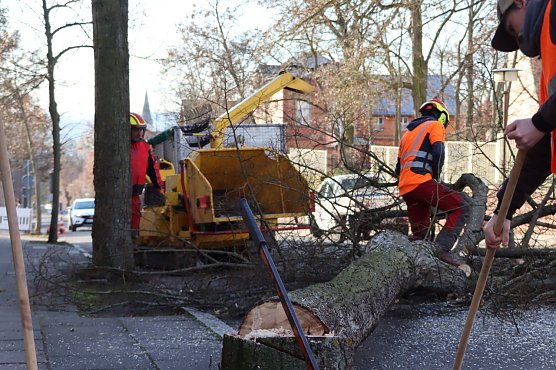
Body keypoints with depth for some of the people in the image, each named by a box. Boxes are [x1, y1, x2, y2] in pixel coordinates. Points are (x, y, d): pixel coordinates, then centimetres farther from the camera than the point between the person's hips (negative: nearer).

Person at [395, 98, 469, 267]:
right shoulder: (435, 125, 9)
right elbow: (438, 153, -10)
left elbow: (398, 168, 29)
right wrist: (436, 177, 1)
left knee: (419, 234, 15)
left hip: (405, 188, 8)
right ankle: (442, 248, -25)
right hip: (421, 181, -8)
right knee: (460, 208, -11)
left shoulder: (408, 132, 33)